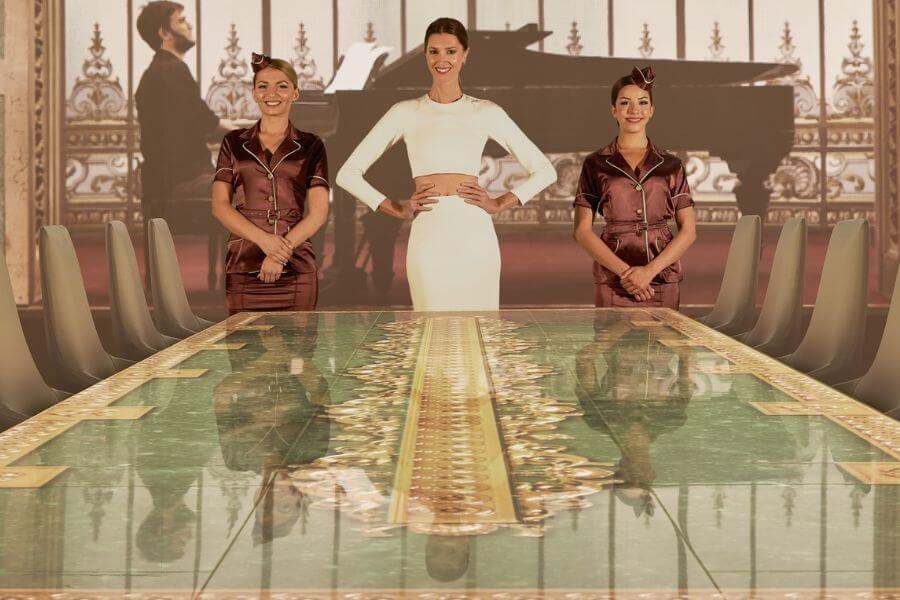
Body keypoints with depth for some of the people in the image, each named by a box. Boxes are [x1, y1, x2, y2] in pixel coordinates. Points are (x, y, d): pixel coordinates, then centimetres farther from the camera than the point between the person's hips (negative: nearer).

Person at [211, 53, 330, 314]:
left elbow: (318, 212, 1)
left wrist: (281, 252, -12)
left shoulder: (310, 146, 9)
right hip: (243, 269, 1)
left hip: (296, 271, -1)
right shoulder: (234, 143, 12)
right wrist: (263, 239, -11)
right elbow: (220, 205, 4)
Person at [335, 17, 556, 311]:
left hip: (475, 235, 1)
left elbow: (544, 170, 12)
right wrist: (398, 210, 0)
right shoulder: (406, 113, 7)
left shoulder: (486, 112, 8)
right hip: (428, 235, -1)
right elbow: (348, 173, 7)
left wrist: (500, 203, 2)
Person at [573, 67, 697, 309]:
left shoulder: (671, 166, 8)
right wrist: (624, 270, -11)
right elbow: (582, 230, 1)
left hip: (663, 282, 1)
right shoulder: (596, 164, 5)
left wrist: (650, 270, -9)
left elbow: (688, 230, 4)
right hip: (613, 285, -1)